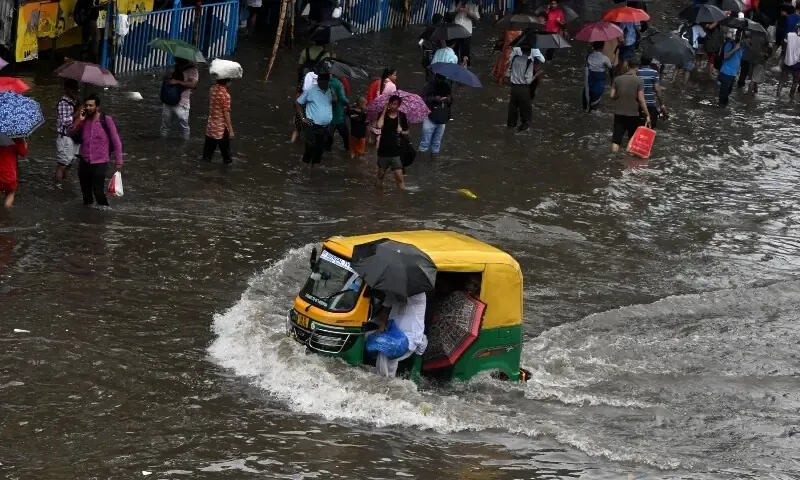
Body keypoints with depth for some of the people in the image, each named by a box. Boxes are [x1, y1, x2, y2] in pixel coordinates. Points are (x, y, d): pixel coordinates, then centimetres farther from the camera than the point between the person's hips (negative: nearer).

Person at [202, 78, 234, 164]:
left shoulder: (213, 89, 0)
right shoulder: (225, 95, -21)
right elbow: (226, 113, -19)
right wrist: (231, 130, -14)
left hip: (211, 126, 6)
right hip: (221, 128, -6)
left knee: (209, 149, 13)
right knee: (225, 149, 9)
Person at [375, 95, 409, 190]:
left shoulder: (402, 116, 1)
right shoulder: (383, 114, -2)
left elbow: (406, 132, 11)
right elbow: (379, 126, -22)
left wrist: (402, 131, -12)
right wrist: (384, 111, -15)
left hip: (396, 151, -1)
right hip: (384, 150, 1)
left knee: (399, 177, -6)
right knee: (381, 175, 12)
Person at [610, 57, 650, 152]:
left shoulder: (618, 79, 0)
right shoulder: (639, 81, -9)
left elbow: (612, 96, 1)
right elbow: (641, 99, -13)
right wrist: (647, 115, -9)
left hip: (619, 113, 2)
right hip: (633, 114, -2)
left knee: (616, 140, 1)